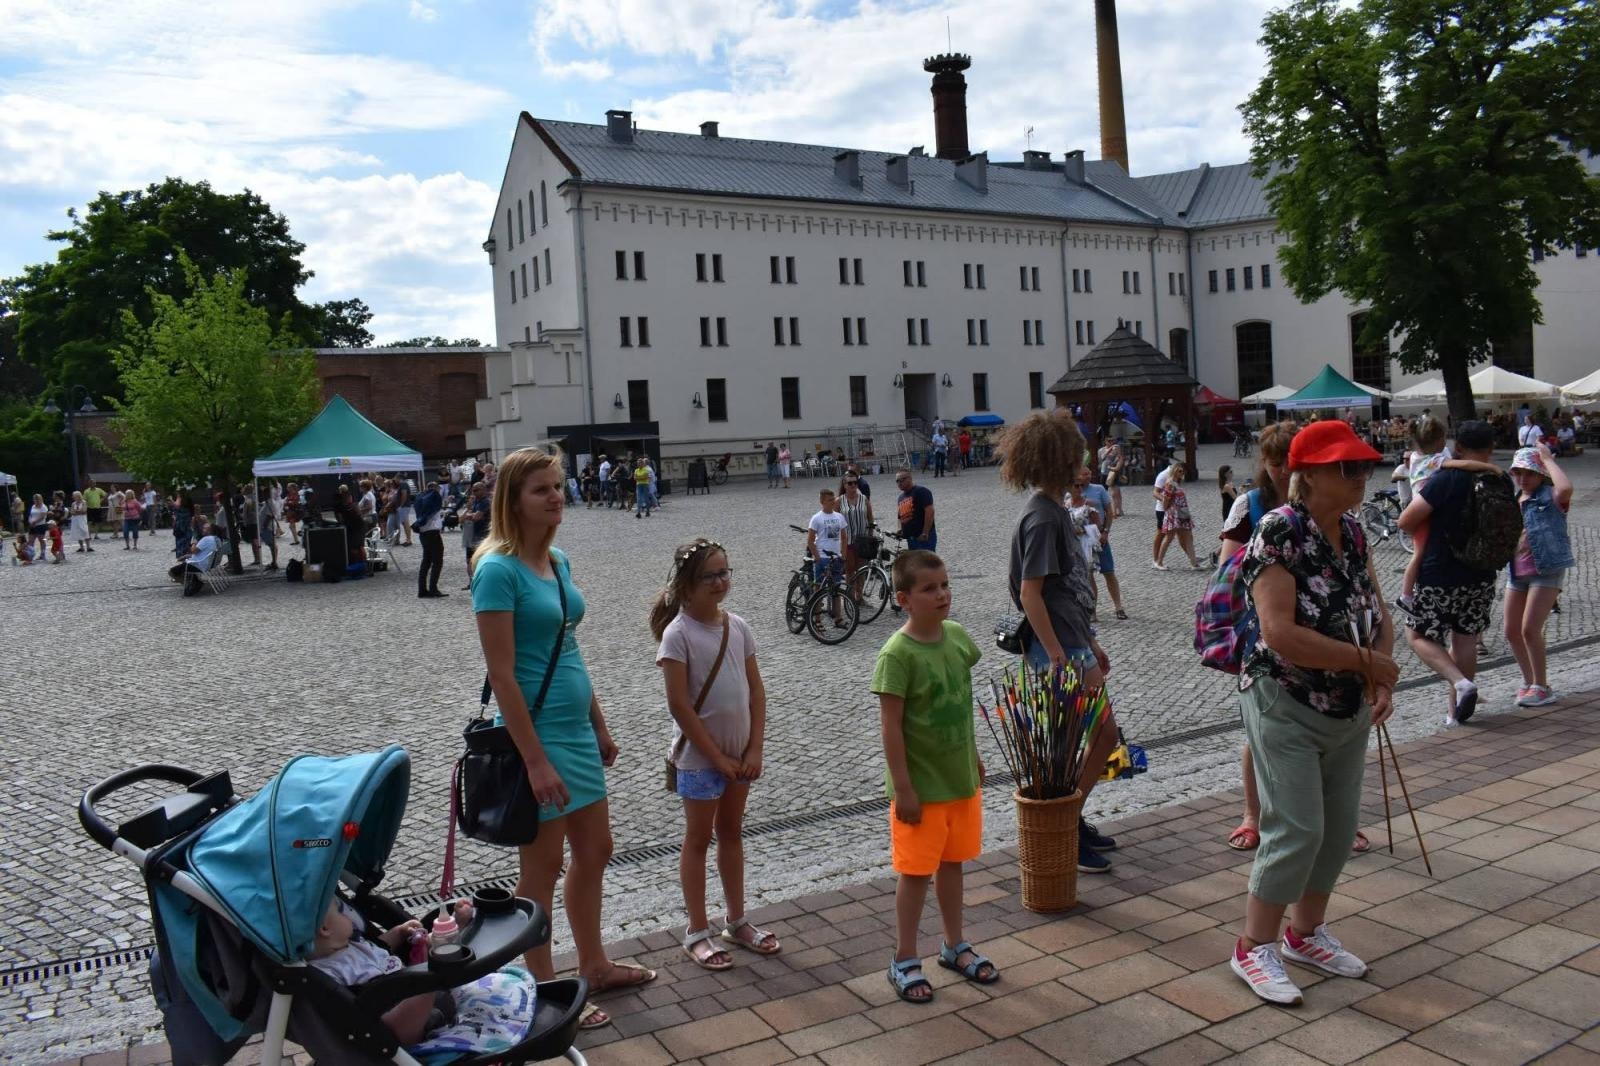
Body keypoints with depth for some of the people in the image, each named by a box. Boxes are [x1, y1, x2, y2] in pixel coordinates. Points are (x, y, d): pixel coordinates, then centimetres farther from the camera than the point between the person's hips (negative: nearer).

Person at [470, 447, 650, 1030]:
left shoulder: (559, 561, 7)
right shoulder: (498, 569, -17)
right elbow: (502, 676, -19)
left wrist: (600, 725, 17)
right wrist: (535, 759, -20)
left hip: (577, 729, 8)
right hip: (536, 733, -8)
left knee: (594, 852, 19)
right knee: (542, 867, 7)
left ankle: (595, 966, 38)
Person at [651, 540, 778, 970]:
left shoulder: (737, 626, 1)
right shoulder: (677, 634, -16)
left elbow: (756, 690, 3)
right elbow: (679, 705, -18)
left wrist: (754, 749, -4)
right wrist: (718, 758, -15)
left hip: (739, 753, 6)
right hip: (699, 757, -5)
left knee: (732, 833, 18)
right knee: (698, 839, 8)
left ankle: (737, 922, 32)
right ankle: (697, 932, 21)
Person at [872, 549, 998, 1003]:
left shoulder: (957, 635, -1)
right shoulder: (897, 654, -22)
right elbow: (890, 726, -19)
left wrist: (974, 756, 16)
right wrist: (903, 788, -18)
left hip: (961, 776, 6)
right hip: (921, 784, -6)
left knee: (952, 862, 20)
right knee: (917, 871, 6)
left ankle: (955, 945, 38)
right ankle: (904, 961, 23)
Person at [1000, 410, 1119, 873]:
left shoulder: (1054, 510, 13)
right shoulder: (1041, 517, -18)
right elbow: (1030, 594, -21)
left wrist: (1091, 644, 22)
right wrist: (1060, 659, -23)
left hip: (1073, 644, 10)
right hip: (1057, 648, -10)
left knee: (1103, 735, 16)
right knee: (1103, 735, -3)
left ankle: (1069, 821, 28)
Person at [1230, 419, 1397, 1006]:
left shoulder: (1351, 531, 4)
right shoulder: (1279, 532, -20)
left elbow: (1378, 614, 10)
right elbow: (1281, 634, -28)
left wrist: (1382, 681, -8)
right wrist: (1367, 661, -20)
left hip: (1350, 711, 8)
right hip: (1287, 709, -8)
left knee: (1340, 827, 14)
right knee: (1297, 829, -6)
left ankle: (1305, 931, 32)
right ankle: (1254, 947, 11)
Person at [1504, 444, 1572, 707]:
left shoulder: (1549, 496, -9)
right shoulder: (1512, 501, 11)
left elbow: (1566, 487, -34)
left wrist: (1547, 459, -22)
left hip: (1547, 571, -7)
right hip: (1517, 572, 7)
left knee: (1530, 629, -13)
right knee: (1512, 632, 9)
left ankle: (1542, 688, 1)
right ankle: (1530, 682, 27)